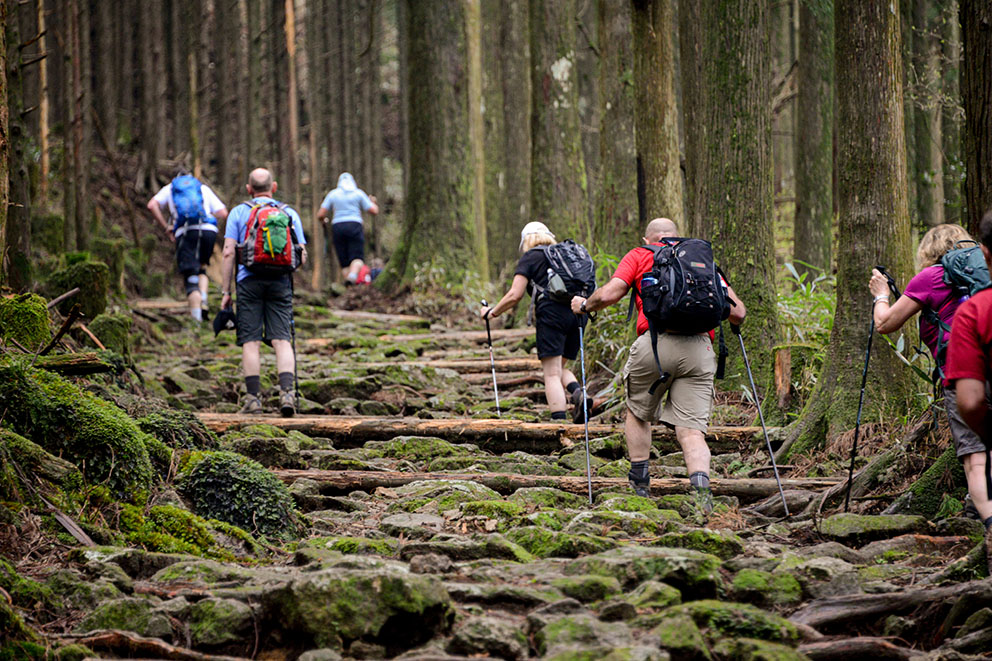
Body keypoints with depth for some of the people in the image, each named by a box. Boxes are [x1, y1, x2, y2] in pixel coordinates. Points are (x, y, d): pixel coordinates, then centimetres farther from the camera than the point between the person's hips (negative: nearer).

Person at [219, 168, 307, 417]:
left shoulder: (238, 213, 7)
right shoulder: (290, 213, 12)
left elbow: (229, 253, 1)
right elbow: (302, 256, 10)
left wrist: (226, 291, 3)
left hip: (249, 281, -1)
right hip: (280, 282, 1)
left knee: (251, 342, 1)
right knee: (282, 340, -1)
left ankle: (253, 398, -2)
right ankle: (286, 392, -15)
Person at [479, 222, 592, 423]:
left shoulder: (530, 257, 8)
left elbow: (515, 295, 0)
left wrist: (492, 312, 12)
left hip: (552, 314, -6)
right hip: (577, 313, 6)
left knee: (552, 374, -6)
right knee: (560, 368, 18)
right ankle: (577, 393, -13)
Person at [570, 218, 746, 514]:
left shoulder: (639, 256, 16)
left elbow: (609, 294, 2)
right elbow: (737, 311, 17)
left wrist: (584, 305, 23)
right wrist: (733, 322, 41)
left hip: (656, 343, -2)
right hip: (699, 348, 2)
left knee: (637, 412, 23)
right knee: (691, 429, -1)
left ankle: (639, 485, 24)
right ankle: (701, 486, -25)